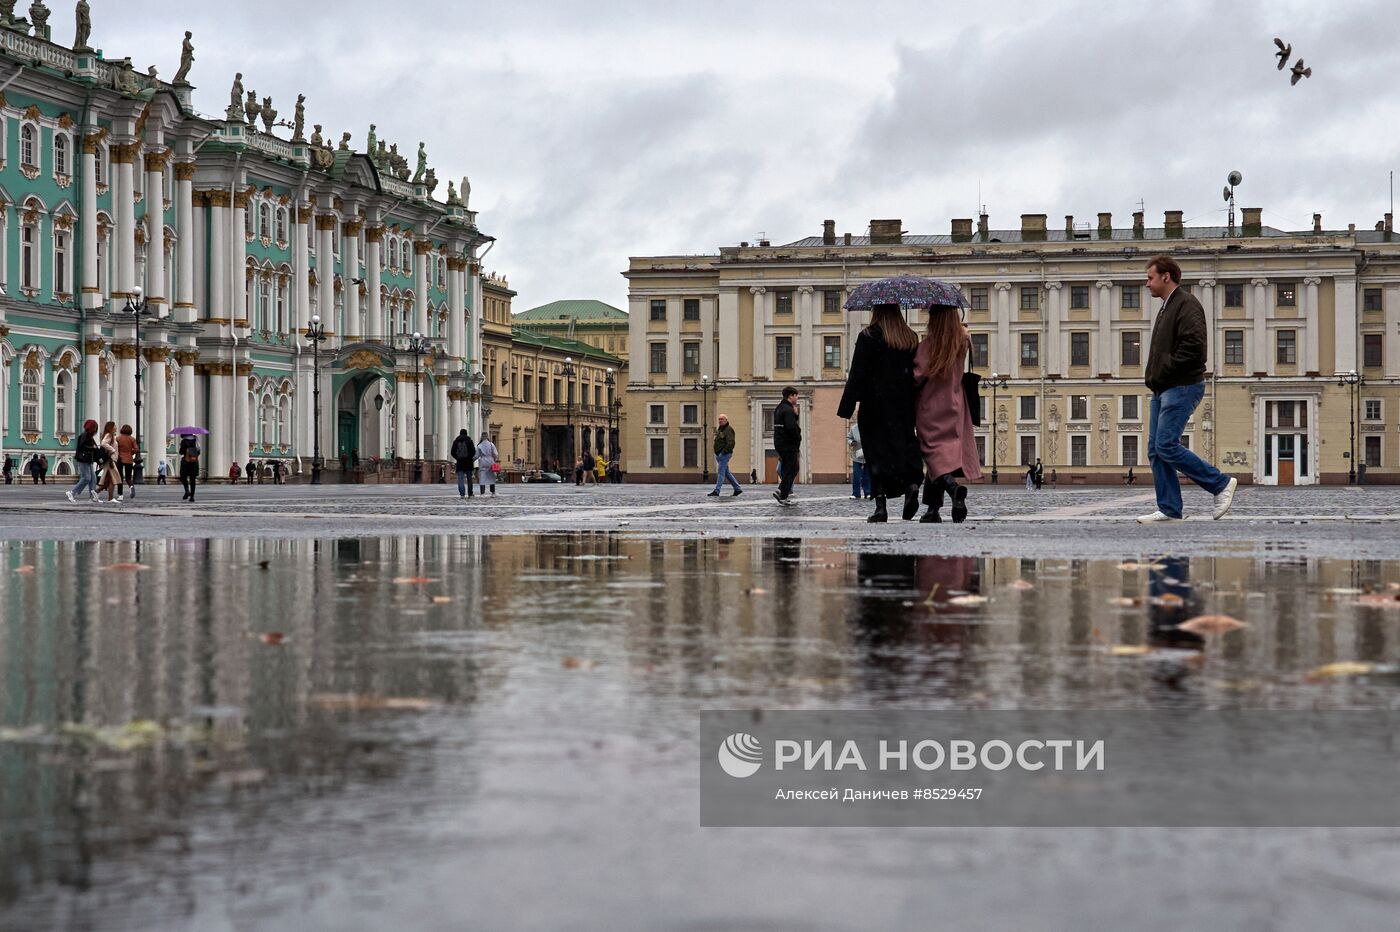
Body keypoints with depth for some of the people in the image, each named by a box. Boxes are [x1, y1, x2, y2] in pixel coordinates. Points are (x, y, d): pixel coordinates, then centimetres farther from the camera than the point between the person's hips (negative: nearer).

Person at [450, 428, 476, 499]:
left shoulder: (456, 441, 3)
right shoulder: (469, 441, -2)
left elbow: (452, 452, 2)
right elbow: (473, 451, -7)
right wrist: (470, 457, 9)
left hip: (459, 462, 0)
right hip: (468, 462, 0)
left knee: (460, 479, -2)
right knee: (469, 478, 10)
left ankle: (462, 494, -16)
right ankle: (470, 494, 14)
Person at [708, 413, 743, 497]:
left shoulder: (729, 430, -11)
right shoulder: (719, 429, 18)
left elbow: (731, 443, -21)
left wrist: (724, 452, -25)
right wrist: (717, 453, 15)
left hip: (725, 455, -10)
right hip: (719, 455, 10)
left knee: (721, 472, -12)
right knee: (726, 473, 13)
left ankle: (716, 491, -15)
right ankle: (737, 489, 20)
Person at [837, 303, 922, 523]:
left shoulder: (868, 337, -6)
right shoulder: (911, 338, 8)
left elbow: (857, 375, -9)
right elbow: (917, 373, 9)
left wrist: (847, 407, -8)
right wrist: (914, 408, 13)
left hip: (875, 406, -4)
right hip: (904, 407, 4)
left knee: (876, 451, -1)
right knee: (903, 446, 10)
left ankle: (880, 507, -4)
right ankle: (912, 485, -18)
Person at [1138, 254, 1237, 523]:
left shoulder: (1186, 305, -11)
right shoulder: (1167, 307, 22)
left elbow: (1193, 346, -23)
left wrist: (1163, 373, -17)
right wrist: (1153, 376, 13)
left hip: (1182, 388, -10)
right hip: (1162, 390, 10)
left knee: (1167, 447, -15)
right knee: (1156, 450, 5)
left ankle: (1221, 484, -4)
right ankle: (1169, 509, 7)